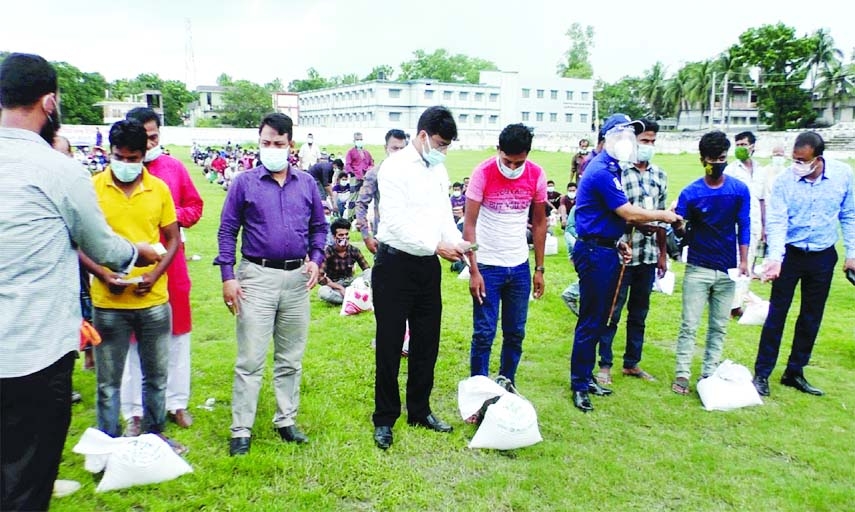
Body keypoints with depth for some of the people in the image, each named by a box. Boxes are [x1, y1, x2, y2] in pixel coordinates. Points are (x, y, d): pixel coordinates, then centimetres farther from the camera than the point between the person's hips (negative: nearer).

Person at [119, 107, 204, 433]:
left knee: (177, 333, 11)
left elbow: (195, 205, 10)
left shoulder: (174, 167, 5)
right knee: (134, 337, 6)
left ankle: (176, 402, 26)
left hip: (171, 262, 3)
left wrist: (177, 216, -9)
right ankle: (135, 410, 20)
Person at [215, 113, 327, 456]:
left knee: (291, 358, 13)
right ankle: (241, 431, 11)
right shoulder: (244, 183, -1)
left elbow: (319, 226, 14)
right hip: (257, 277, -3)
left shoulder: (307, 183, 7)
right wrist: (227, 276, -7)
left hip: (297, 278, 3)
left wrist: (316, 259, -3)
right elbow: (227, 230, 0)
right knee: (250, 360, -1)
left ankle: (286, 421, 27)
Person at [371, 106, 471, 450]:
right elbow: (396, 222, -20)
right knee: (390, 345, 4)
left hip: (428, 266, 7)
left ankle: (420, 410, 31)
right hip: (396, 264, -7)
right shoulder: (395, 166, -12)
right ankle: (385, 419, 19)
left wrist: (458, 241, -4)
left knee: (427, 342, 14)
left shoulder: (439, 170, 10)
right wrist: (437, 246, -22)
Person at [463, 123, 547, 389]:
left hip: (520, 266, 3)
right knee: (484, 333, 1)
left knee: (516, 333, 12)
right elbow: (469, 224, -11)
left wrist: (539, 269, 5)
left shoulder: (537, 175, -3)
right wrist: (473, 270, -16)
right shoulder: (483, 173, -12)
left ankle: (507, 383, 30)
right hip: (487, 265, -3)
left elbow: (539, 223, 6)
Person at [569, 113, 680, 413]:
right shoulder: (602, 171, -17)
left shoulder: (611, 168, 15)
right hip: (594, 252, -10)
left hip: (605, 251, 10)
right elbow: (629, 214, -16)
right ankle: (579, 385, 8)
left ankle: (587, 376, 25)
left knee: (599, 319, 15)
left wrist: (618, 242, 11)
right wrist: (663, 216, -2)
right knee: (590, 321, -3)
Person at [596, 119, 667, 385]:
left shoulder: (659, 176, 11)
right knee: (612, 312, 2)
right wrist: (640, 223, -23)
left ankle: (632, 363, 27)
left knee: (639, 313, 14)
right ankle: (605, 365, 13)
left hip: (648, 255, 6)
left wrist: (662, 253, 15)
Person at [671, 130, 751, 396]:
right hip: (697, 268, -2)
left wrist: (744, 261, -3)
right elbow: (680, 229, -3)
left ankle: (708, 375, 18)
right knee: (689, 325, 0)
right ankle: (682, 375, 7)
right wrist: (679, 227, -24)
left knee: (719, 327, 8)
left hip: (727, 270, 2)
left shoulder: (740, 190, -1)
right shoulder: (690, 192, -6)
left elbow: (744, 227, 2)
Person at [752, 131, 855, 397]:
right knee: (776, 314, 0)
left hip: (823, 257, 3)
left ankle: (795, 372, 25)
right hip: (790, 253, -2)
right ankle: (762, 374, 9)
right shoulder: (784, 181, -14)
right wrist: (775, 258, -30)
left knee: (812, 317, 11)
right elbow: (776, 222, -17)